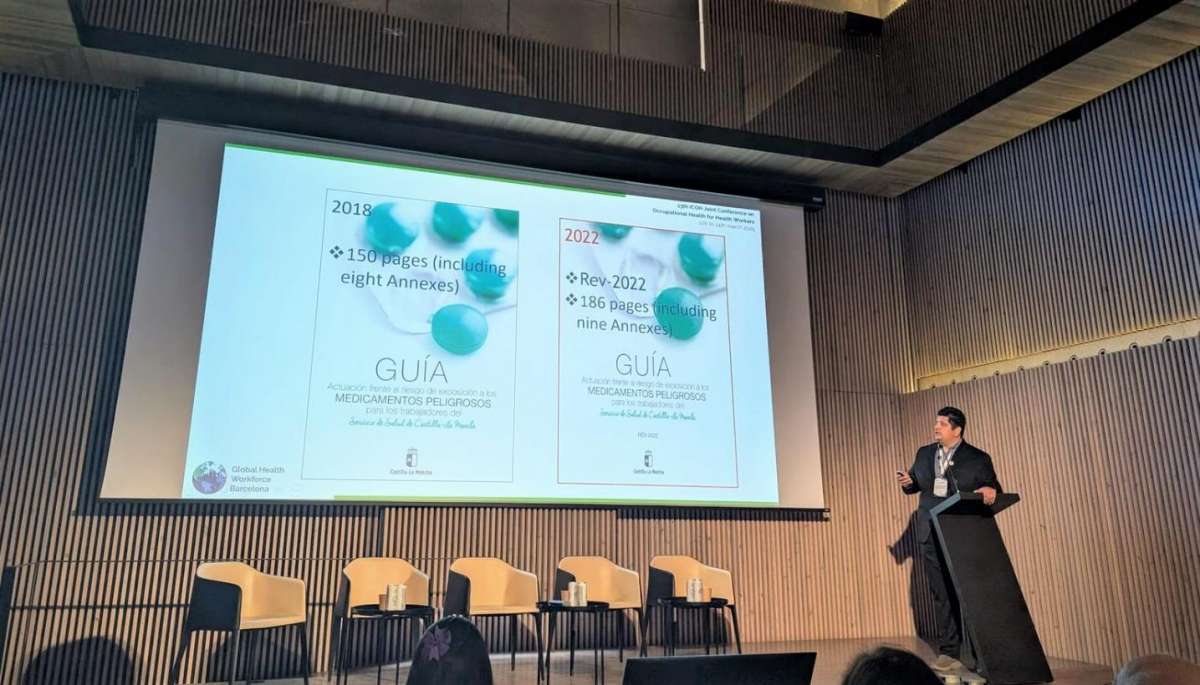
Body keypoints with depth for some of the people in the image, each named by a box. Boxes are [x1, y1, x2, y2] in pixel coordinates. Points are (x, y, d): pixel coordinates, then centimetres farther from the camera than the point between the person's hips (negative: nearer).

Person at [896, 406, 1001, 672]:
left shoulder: (978, 459, -2)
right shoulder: (924, 454, 10)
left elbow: (994, 491, 0)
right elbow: (916, 483, 19)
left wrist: (991, 491, -23)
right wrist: (908, 482, -3)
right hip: (931, 535, 4)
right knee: (941, 594, 6)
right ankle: (949, 651, 14)